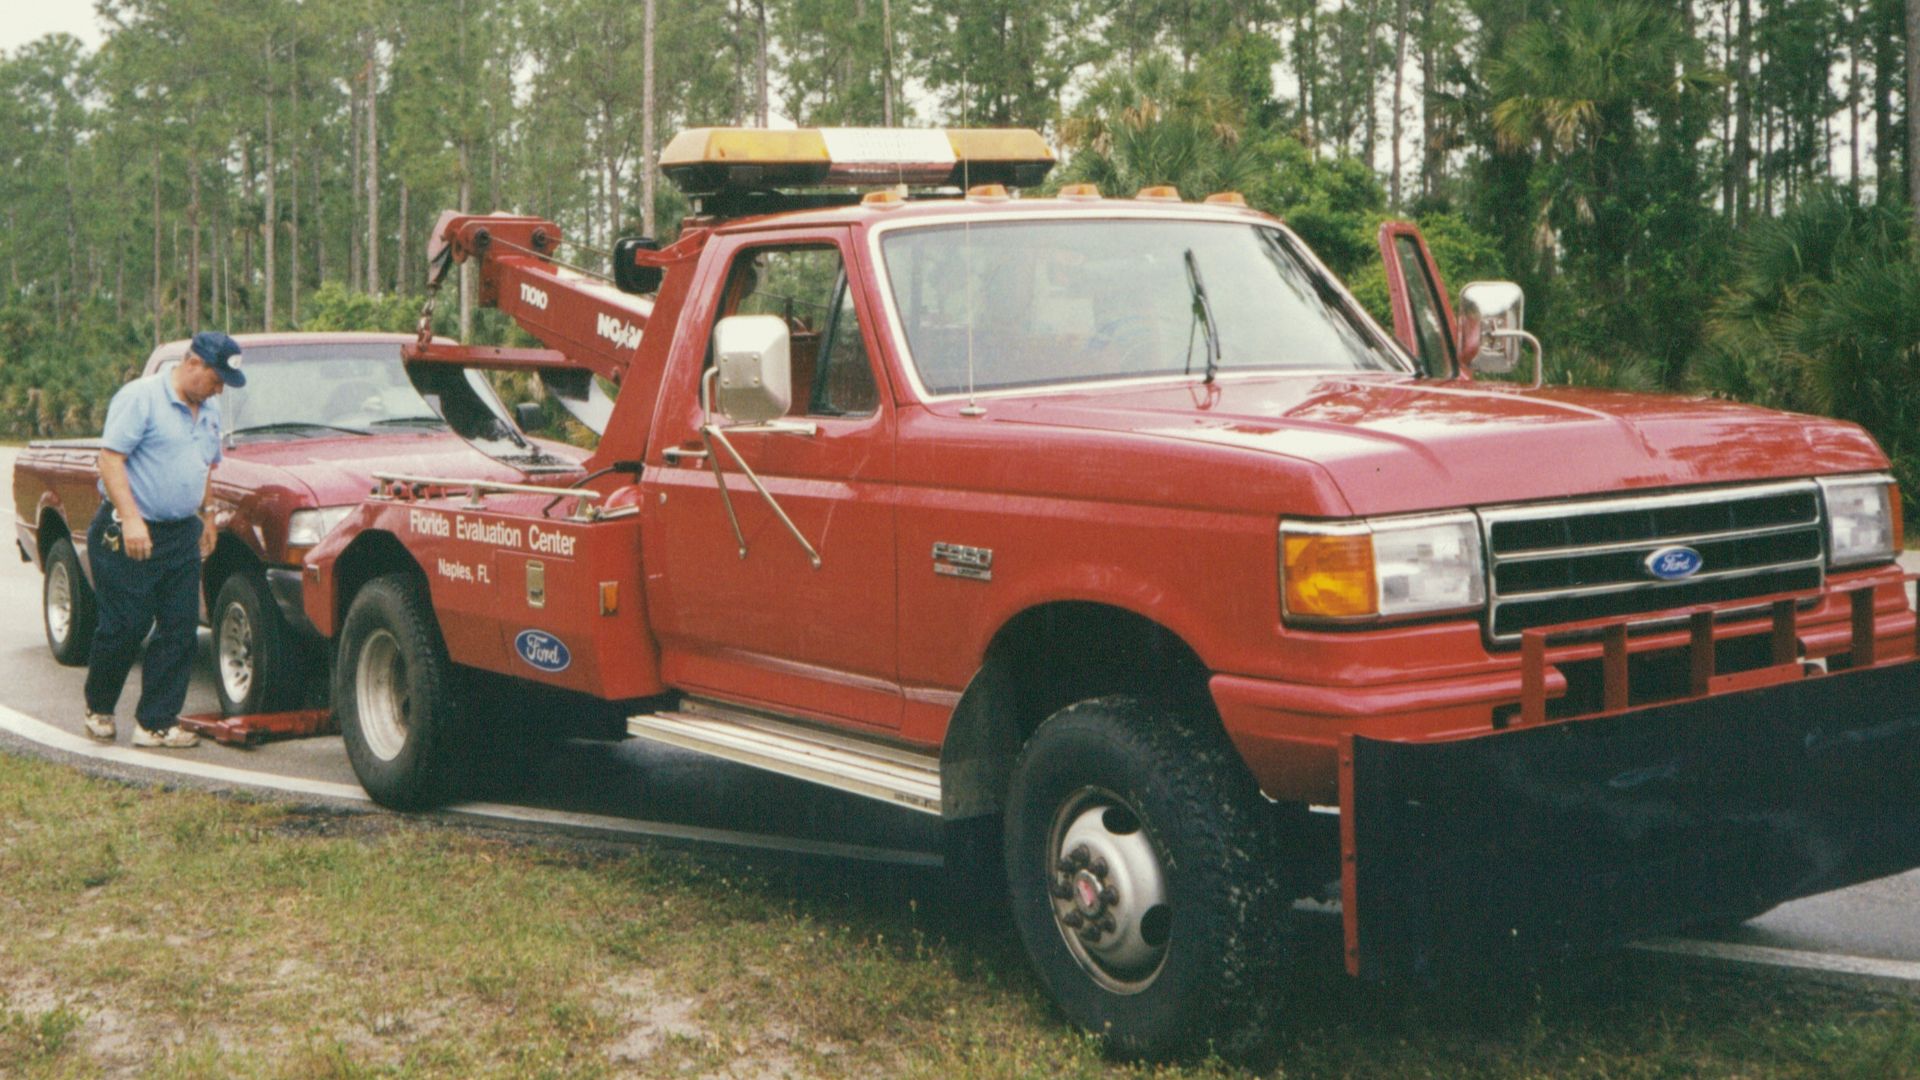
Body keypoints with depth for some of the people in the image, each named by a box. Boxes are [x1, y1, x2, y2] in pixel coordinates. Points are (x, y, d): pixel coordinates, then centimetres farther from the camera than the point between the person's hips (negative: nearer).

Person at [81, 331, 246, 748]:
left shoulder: (209, 409, 14)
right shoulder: (141, 397, -11)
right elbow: (110, 458, -16)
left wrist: (207, 516, 24)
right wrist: (131, 519, -23)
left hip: (182, 536, 7)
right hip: (127, 536, -7)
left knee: (180, 631, 1)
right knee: (125, 627, -2)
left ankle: (157, 722, 5)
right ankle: (99, 708, 20)